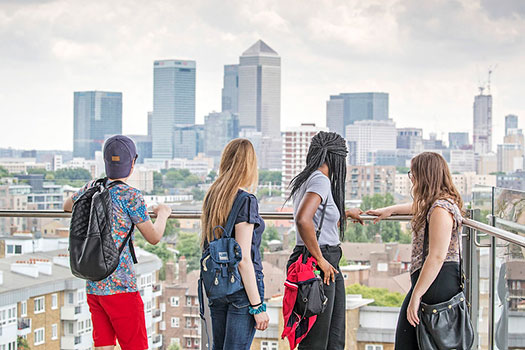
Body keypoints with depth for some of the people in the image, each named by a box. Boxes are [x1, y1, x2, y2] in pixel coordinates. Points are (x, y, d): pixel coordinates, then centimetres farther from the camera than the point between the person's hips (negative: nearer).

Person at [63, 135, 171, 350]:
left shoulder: (91, 188, 8)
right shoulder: (130, 195, -11)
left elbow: (67, 206, 30)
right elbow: (154, 237, -3)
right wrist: (162, 214, 15)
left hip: (92, 286, 7)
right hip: (120, 287, -7)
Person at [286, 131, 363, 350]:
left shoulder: (304, 180, 15)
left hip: (328, 265, 10)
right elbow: (303, 219, -29)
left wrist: (346, 213, 52)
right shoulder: (321, 180, -14)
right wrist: (320, 260, -20)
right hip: (317, 266, -10)